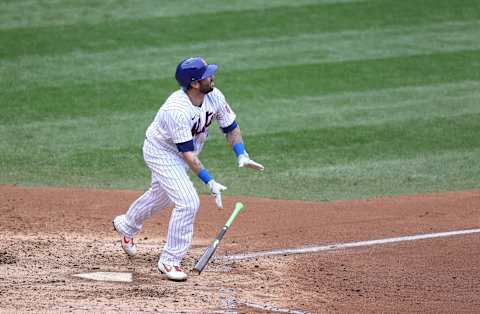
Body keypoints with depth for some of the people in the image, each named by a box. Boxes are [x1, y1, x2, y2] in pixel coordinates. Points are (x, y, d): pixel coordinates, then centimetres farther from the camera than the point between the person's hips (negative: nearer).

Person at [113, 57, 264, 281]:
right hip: (161, 152, -8)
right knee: (188, 202, -19)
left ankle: (126, 225, 55)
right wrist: (209, 182, -38)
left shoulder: (214, 97, -17)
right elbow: (187, 154, -35)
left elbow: (230, 127, -4)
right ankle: (169, 261, -5)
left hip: (183, 152, 8)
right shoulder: (176, 110, -38)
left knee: (161, 196, 27)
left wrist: (242, 156, -20)